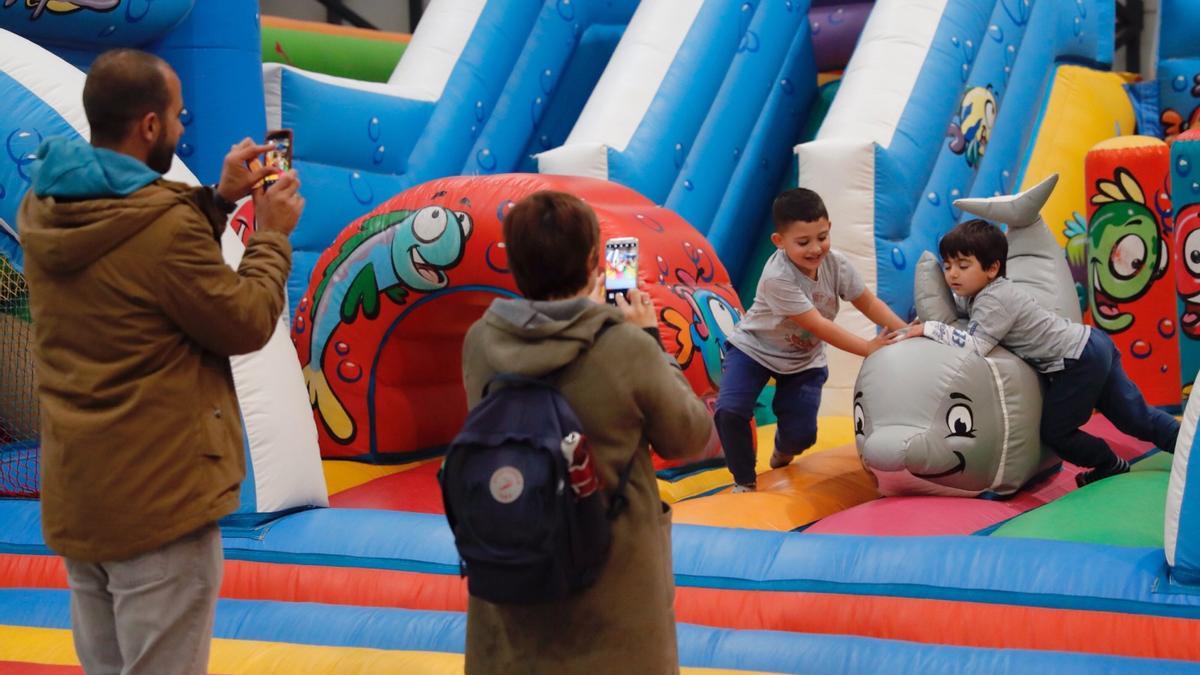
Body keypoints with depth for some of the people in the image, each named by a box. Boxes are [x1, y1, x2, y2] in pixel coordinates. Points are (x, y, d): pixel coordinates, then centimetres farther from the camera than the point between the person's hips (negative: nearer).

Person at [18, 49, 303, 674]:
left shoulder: (41, 208, 2)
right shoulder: (162, 226, -23)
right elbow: (247, 325, -11)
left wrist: (219, 198, 12)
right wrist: (273, 234, 1)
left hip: (73, 493, 8)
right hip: (157, 499, -8)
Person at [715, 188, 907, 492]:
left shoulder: (836, 263, -17)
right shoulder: (777, 277, -35)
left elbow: (868, 302, -5)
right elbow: (818, 327, -34)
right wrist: (868, 348, -35)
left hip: (804, 360, 4)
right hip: (754, 348, -4)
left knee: (801, 434, -4)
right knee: (729, 412, -25)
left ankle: (783, 450, 37)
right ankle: (744, 480, 0)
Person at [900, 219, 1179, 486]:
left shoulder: (994, 301, -22)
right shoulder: (976, 292, 7)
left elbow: (974, 345, -32)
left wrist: (929, 329, -27)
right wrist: (921, 321, 10)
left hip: (1080, 361, -10)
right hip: (1091, 344, 10)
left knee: (1054, 430, 0)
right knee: (1137, 418, 15)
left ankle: (1111, 466, 19)